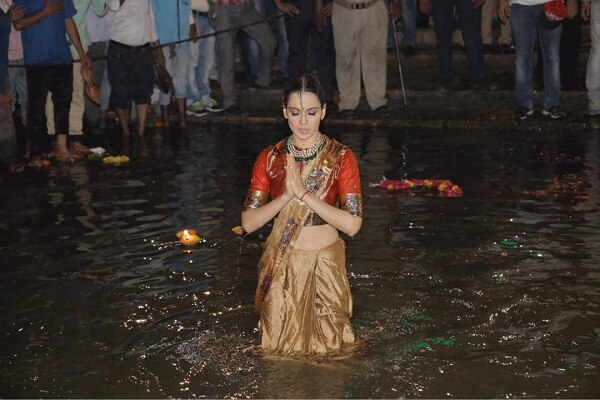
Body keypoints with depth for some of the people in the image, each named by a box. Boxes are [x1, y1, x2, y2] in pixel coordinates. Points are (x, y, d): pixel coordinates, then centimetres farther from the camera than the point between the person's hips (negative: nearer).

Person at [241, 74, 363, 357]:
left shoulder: (341, 158, -9)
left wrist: (304, 194, -23)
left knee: (328, 347, 11)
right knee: (281, 349, 13)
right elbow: (248, 222, -7)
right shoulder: (269, 159, -2)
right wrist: (286, 196, -21)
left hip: (325, 264, -1)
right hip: (282, 265, 2)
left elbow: (352, 224, -18)